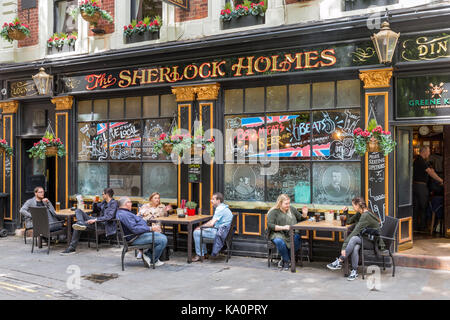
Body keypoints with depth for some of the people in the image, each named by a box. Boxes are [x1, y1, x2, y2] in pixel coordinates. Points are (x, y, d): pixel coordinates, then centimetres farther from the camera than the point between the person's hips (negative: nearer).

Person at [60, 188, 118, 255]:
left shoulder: (113, 203, -10)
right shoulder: (104, 202, 18)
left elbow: (110, 217, -24)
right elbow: (95, 210, 30)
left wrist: (95, 220, -29)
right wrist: (94, 202, 7)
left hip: (104, 224, -9)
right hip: (98, 221, 10)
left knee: (77, 227, -23)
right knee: (78, 211, -7)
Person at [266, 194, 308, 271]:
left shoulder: (292, 209, 16)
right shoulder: (273, 212, 1)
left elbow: (300, 219, 24)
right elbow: (270, 225, -10)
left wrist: (304, 214, 2)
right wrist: (283, 227, -19)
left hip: (292, 233, 4)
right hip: (278, 234, -3)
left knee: (297, 238, -31)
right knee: (279, 242, -38)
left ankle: (284, 260, -12)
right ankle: (287, 261, -13)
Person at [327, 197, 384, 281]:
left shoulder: (366, 215, -21)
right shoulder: (359, 214, 10)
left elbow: (356, 231, -27)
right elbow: (349, 222, 27)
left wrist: (344, 247, -30)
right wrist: (345, 211, 11)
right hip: (366, 239, 8)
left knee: (354, 238, -33)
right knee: (355, 247, -28)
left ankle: (339, 262, -30)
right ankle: (354, 271, -25)